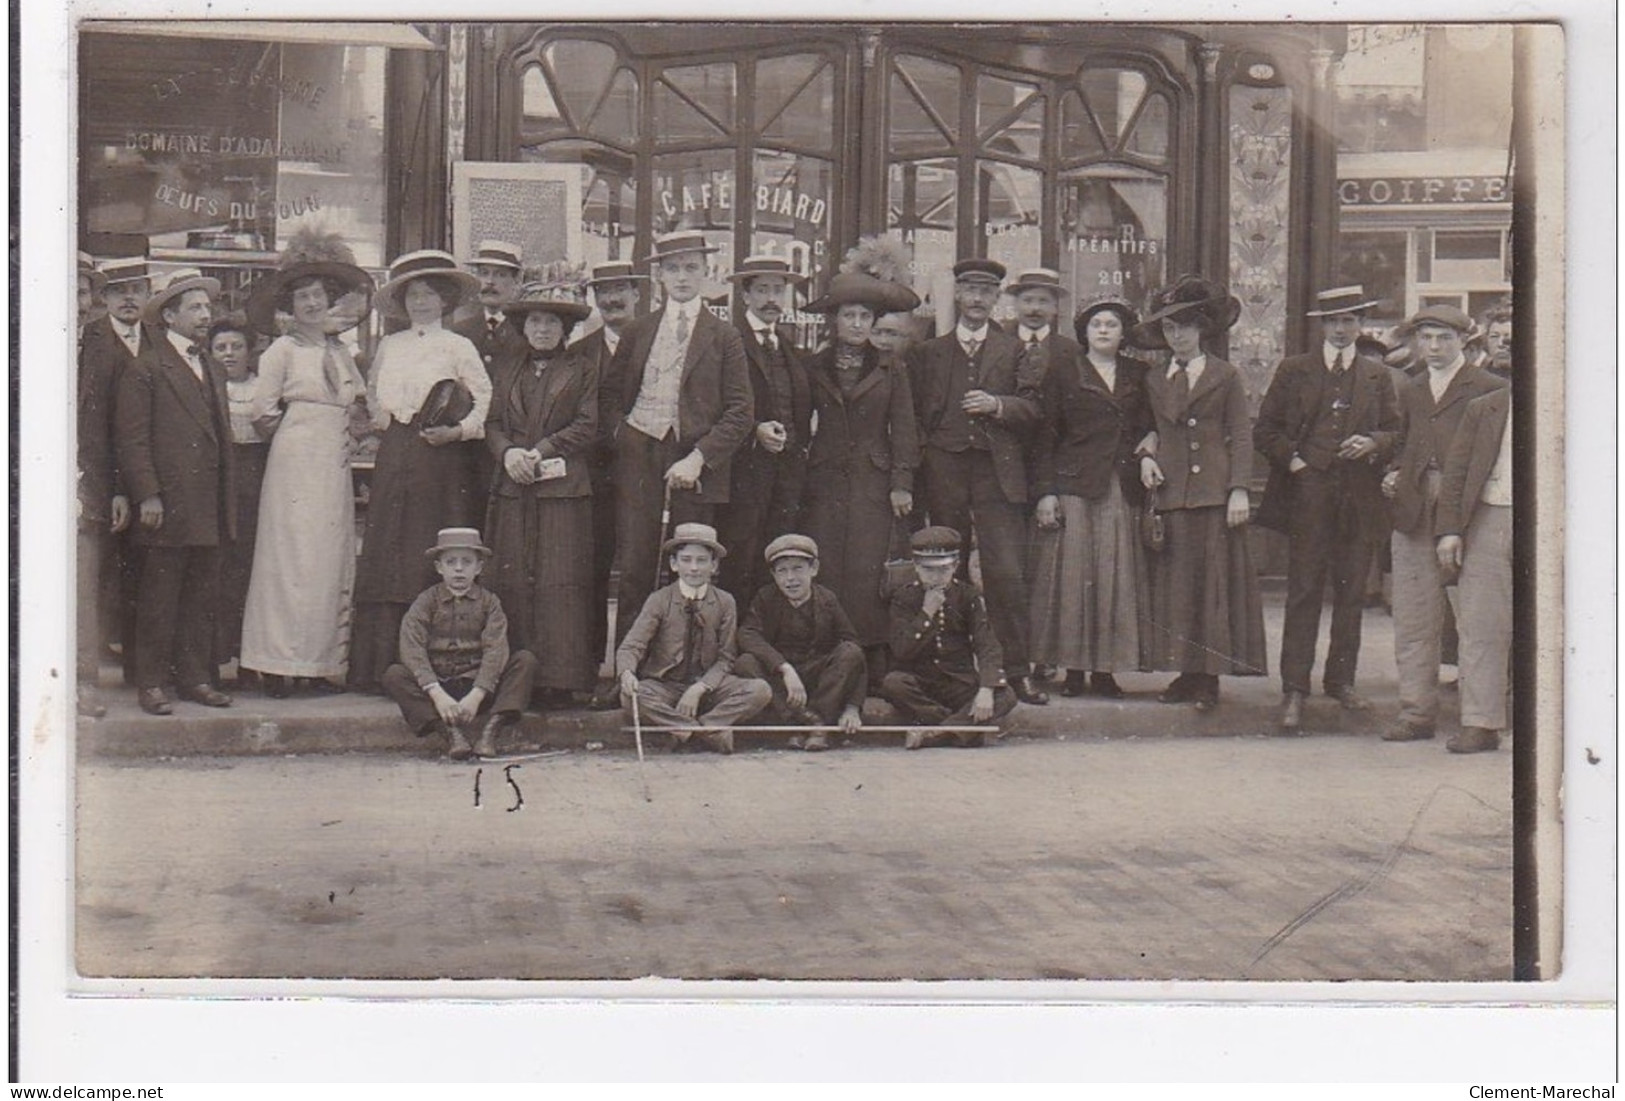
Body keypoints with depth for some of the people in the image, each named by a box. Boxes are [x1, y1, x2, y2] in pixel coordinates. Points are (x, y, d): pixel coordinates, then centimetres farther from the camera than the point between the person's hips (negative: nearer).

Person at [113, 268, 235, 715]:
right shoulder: (144, 371, -1)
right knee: (158, 599, -2)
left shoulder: (213, 374, 22)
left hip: (209, 511, 7)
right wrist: (147, 496, -15)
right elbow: (131, 440, -7)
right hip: (167, 508, -7)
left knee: (202, 598, 9)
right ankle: (151, 683, 3)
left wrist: (227, 502, 15)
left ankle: (195, 678, 15)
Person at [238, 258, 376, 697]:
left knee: (333, 561, 2)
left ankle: (322, 662, 5)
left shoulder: (339, 350, 16)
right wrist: (292, 433, 8)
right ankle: (277, 665, -6)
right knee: (292, 558, -8)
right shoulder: (282, 349, -1)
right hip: (296, 463, -6)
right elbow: (263, 411, -4)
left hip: (335, 467, 6)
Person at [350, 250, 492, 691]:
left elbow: (486, 402, 0)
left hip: (440, 458, -4)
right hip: (394, 458, 4)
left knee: (434, 560, -6)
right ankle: (380, 667, 1)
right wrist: (379, 417, 12)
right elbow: (372, 391, 30)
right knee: (386, 558, 0)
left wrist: (457, 431, -13)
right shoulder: (388, 346, 14)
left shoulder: (458, 347, 2)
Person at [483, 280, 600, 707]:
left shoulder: (583, 370, 8)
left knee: (561, 583, -7)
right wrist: (508, 452, -7)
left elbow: (588, 426, -1)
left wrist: (540, 452, -10)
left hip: (563, 488, -3)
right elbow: (493, 423, 15)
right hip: (513, 490, 4)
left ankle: (559, 680, -5)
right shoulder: (507, 369, 19)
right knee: (512, 583, -1)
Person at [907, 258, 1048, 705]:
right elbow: (914, 414, 14)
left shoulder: (1014, 350, 15)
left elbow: (1031, 409, 8)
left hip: (998, 472, -1)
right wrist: (923, 455, -1)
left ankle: (1018, 671, -5)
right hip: (944, 473, 1)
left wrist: (997, 405, -9)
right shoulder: (927, 353, 16)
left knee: (1007, 574, -9)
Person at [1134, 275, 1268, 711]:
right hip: (1171, 491, 3)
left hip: (1215, 492, -3)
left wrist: (1239, 490, -9)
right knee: (1174, 583, 1)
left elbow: (1241, 436, 1)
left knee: (1215, 581, -5)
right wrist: (1146, 455, 0)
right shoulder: (1154, 381, 15)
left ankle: (1210, 677, -4)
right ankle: (1185, 672, 5)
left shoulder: (1226, 376, 6)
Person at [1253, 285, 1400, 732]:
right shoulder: (1293, 371, 9)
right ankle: (1294, 691, -6)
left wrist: (1373, 444, -6)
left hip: (1360, 498, 2)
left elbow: (1395, 431, 15)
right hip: (1308, 497, -2)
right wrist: (1292, 460, -6)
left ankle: (1341, 680, 19)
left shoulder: (1377, 375, 14)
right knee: (1303, 594, -6)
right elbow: (1265, 431, 9)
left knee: (1351, 594, 7)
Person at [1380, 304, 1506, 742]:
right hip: (1415, 514, 4)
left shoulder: (1489, 389, 4)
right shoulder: (1410, 393, 20)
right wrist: (1393, 475, 8)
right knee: (1414, 619, 2)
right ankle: (1417, 712, 5)